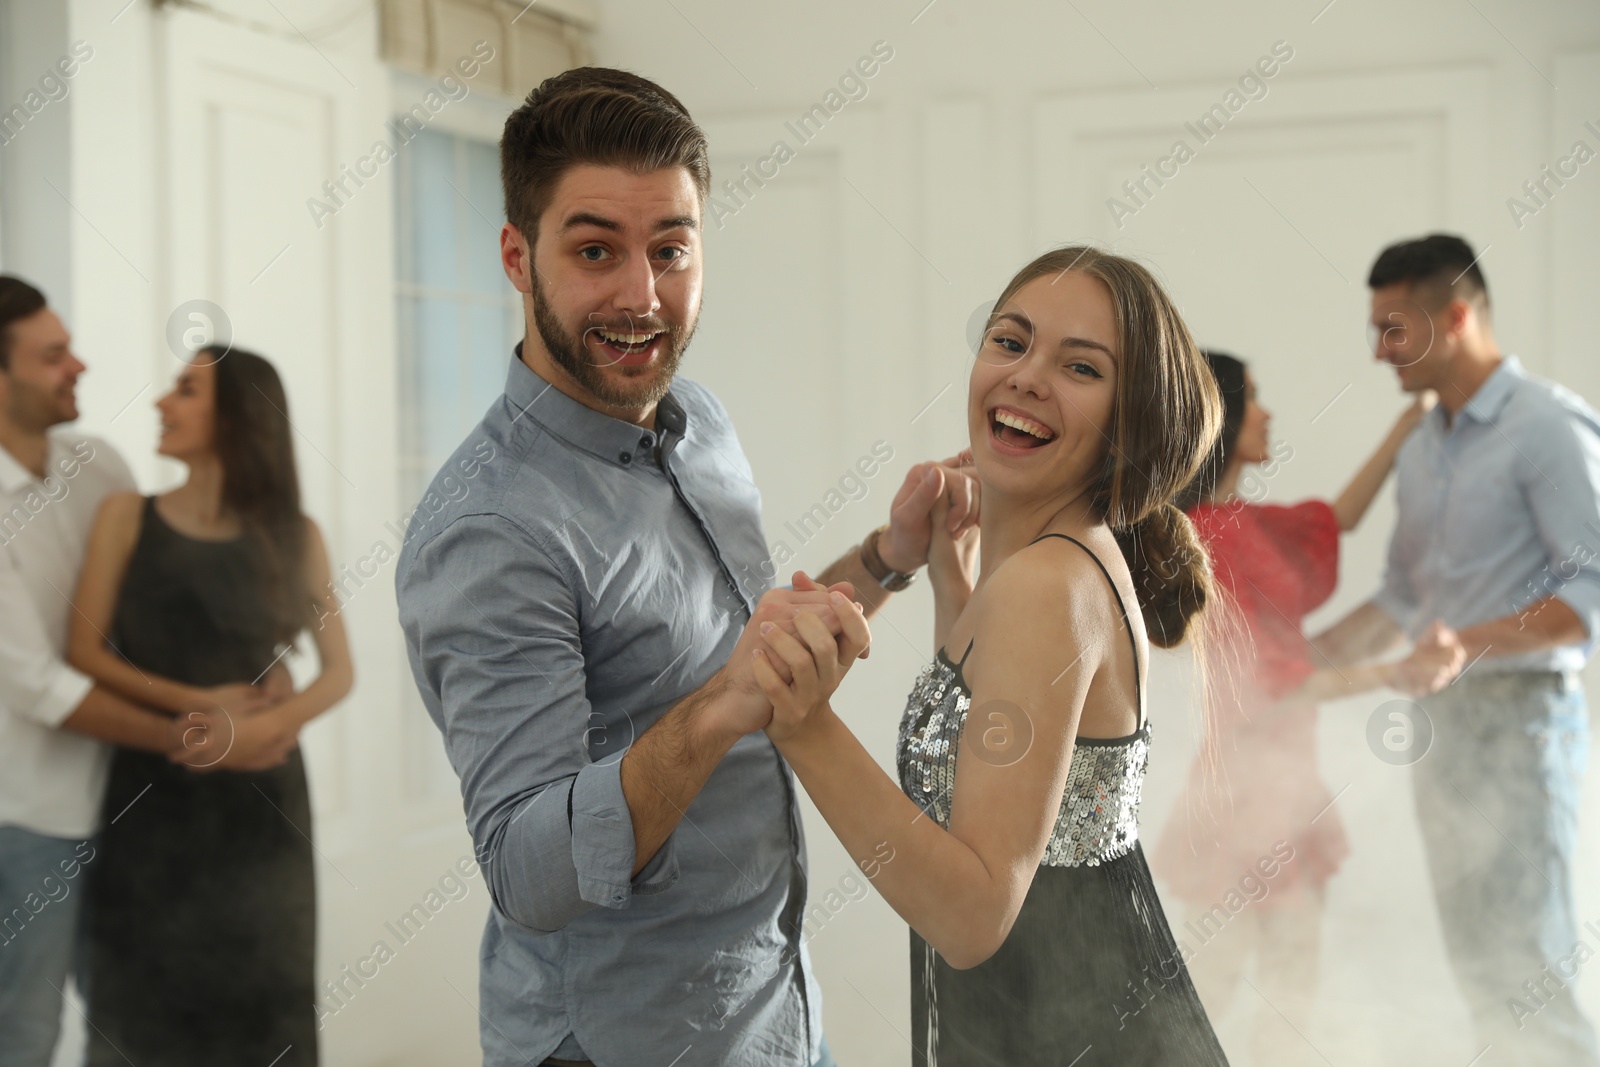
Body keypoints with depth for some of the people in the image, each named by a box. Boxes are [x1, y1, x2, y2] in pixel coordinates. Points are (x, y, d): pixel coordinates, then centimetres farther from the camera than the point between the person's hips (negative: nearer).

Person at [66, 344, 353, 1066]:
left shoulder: (294, 536, 3)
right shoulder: (126, 517, 1)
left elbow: (339, 672, 2)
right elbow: (83, 654, -4)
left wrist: (273, 723, -17)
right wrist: (197, 703, -17)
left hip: (261, 797, 1)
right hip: (152, 796, 0)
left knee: (260, 998, 3)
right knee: (148, 996, 5)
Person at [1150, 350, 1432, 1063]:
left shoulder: (1245, 520, 7)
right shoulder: (1201, 541, -18)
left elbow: (1338, 517, 24)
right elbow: (1261, 684, -19)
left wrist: (1414, 416, 22)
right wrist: (1391, 676, -17)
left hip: (1287, 772, 9)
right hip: (1248, 780, -9)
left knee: (1293, 980, 13)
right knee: (1219, 978, 1)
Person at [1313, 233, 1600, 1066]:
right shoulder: (1420, 450, 14)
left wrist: (1473, 644, -27)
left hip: (1517, 718, -8)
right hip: (1437, 720, 8)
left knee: (1517, 966, -8)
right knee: (1475, 963, 11)